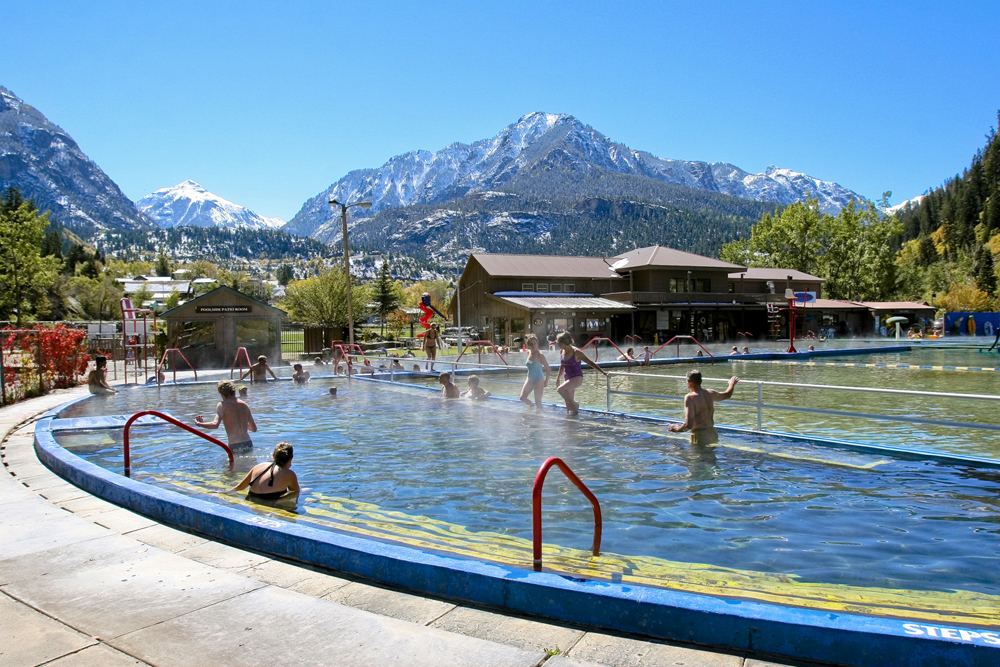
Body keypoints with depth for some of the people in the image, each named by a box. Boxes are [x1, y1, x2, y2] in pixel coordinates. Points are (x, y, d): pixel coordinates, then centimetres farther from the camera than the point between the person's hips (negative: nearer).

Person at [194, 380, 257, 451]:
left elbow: (215, 425, -20)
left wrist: (198, 423, -4)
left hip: (235, 446, -5)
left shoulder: (223, 405, -4)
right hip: (248, 444, 5)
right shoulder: (244, 405, 11)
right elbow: (254, 429, 15)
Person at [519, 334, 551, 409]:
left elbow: (548, 369, -14)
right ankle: (533, 406, 30)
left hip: (539, 379, -7)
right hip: (530, 379, 7)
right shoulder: (528, 353, 2)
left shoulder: (540, 355, -18)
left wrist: (546, 381, -9)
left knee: (538, 401, -3)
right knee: (522, 398, 6)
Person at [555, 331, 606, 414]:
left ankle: (575, 404, -9)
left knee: (560, 389, -28)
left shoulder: (576, 352, -17)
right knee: (568, 403, 7)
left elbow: (590, 362, -14)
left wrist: (602, 371, -17)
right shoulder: (561, 351, 2)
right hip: (567, 378, 7)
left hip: (577, 378, -7)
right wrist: (558, 377, 23)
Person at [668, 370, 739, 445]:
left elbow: (689, 425, -24)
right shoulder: (711, 393, 4)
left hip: (700, 437, -7)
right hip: (713, 434, 7)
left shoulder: (690, 398, -16)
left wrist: (677, 429, -4)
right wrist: (732, 384, 49)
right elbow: (727, 394, 29)